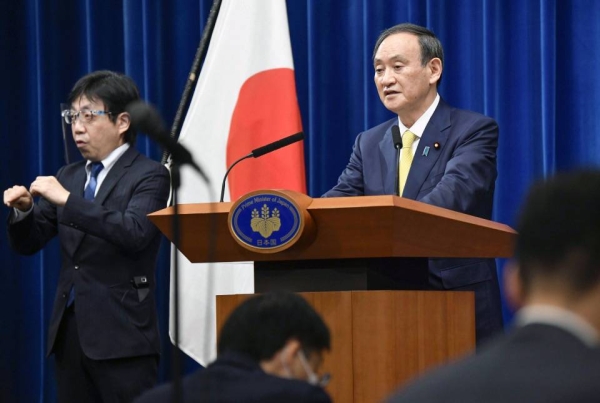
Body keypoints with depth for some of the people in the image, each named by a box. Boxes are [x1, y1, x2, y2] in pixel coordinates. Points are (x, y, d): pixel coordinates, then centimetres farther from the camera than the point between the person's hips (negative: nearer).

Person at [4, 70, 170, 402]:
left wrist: (68, 200, -23)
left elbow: (135, 232, -21)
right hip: (69, 329, 6)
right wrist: (23, 210, -5)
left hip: (121, 335, -6)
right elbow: (28, 243, 16)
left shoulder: (148, 176, -3)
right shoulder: (68, 177, 17)